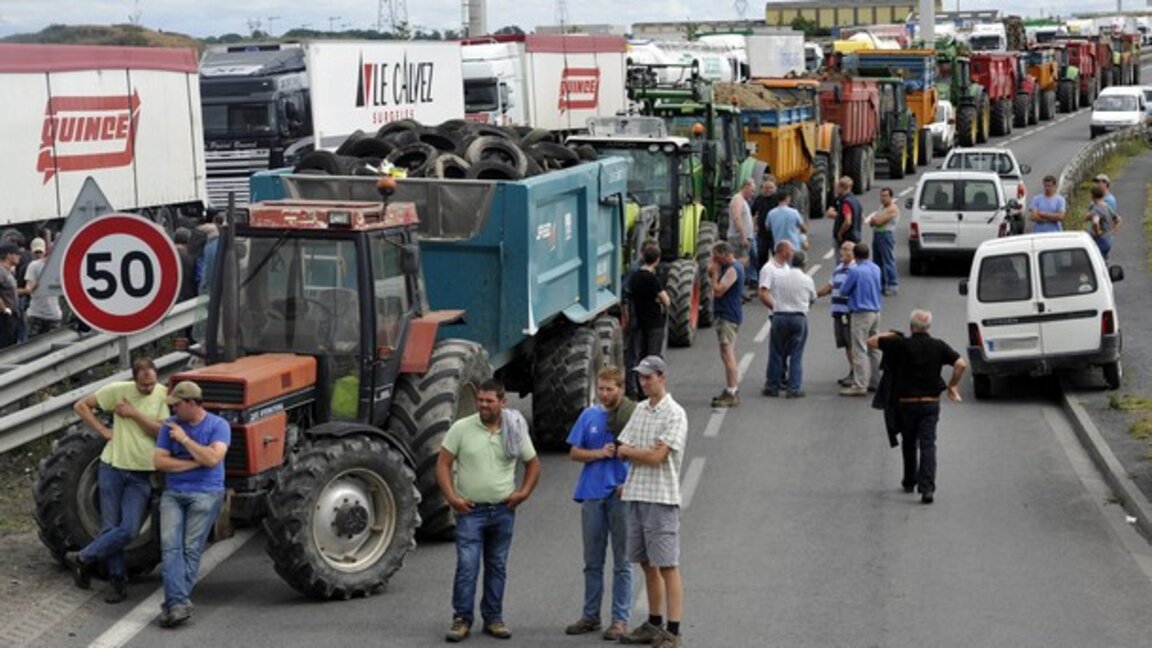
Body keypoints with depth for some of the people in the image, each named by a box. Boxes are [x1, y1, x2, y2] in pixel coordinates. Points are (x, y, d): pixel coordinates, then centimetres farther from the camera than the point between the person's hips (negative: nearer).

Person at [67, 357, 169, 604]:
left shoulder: (163, 395, -4)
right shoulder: (118, 390, -4)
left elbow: (161, 431, -13)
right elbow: (81, 406, 3)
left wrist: (134, 413, -18)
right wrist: (103, 430, -5)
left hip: (141, 474, -1)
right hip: (113, 467, 1)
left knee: (129, 530, -11)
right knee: (110, 528, 4)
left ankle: (83, 558, 8)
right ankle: (118, 581, 16)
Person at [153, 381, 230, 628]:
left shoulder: (218, 426, -1)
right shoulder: (170, 426, 9)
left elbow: (213, 458, -16)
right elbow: (160, 461, 2)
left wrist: (184, 439, -11)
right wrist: (194, 462, -7)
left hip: (205, 493, -3)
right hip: (173, 494, 3)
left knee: (191, 549, -9)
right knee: (170, 545, -14)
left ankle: (173, 604, -9)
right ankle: (178, 603, -21)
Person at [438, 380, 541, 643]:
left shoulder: (515, 432, 2)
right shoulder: (461, 428, -5)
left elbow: (533, 463, 13)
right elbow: (443, 464, -3)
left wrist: (524, 492, 1)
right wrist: (451, 497, -12)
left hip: (503, 510, 3)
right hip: (470, 510, -3)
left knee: (497, 567, 11)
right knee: (467, 566, -8)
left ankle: (493, 618, 20)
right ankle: (461, 619, 0)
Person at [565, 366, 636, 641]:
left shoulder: (634, 415, -4)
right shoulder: (589, 415, 8)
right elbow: (574, 452, 8)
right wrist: (599, 453, -9)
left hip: (621, 495, -4)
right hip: (592, 494, 4)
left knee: (622, 562, 2)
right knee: (592, 561, 11)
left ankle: (620, 619, 7)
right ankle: (590, 615, 20)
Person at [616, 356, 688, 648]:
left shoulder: (674, 414, -9)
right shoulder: (640, 409, 14)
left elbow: (657, 456, -16)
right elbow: (621, 450, 11)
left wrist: (629, 450, 0)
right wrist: (646, 452, -6)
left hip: (661, 498, -8)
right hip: (636, 495, 8)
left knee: (667, 566, -7)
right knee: (647, 564, 14)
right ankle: (654, 624, 24)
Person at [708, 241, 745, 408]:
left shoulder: (732, 270, -17)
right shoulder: (733, 267, 16)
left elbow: (718, 290, -22)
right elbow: (719, 288, 17)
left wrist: (714, 273, -12)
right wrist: (713, 273, 3)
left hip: (728, 317, -11)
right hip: (730, 315, 11)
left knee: (727, 355, -12)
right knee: (730, 355, 17)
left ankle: (731, 394, -13)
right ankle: (733, 390, 26)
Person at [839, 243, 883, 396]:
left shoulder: (855, 271, -15)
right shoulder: (876, 269, 6)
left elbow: (843, 291, -6)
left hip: (861, 313, -7)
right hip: (876, 312, 7)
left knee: (860, 349, -6)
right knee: (874, 348, 14)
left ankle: (860, 385, -8)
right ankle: (875, 382, 20)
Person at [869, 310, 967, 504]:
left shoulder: (901, 344, -9)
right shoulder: (938, 346, -2)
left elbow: (871, 341, -2)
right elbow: (961, 364, -7)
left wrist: (889, 335, 13)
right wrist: (952, 386, 5)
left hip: (907, 403, 0)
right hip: (930, 403, 0)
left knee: (909, 444, 19)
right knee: (928, 445, -4)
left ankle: (909, 482, 33)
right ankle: (927, 488, -19)